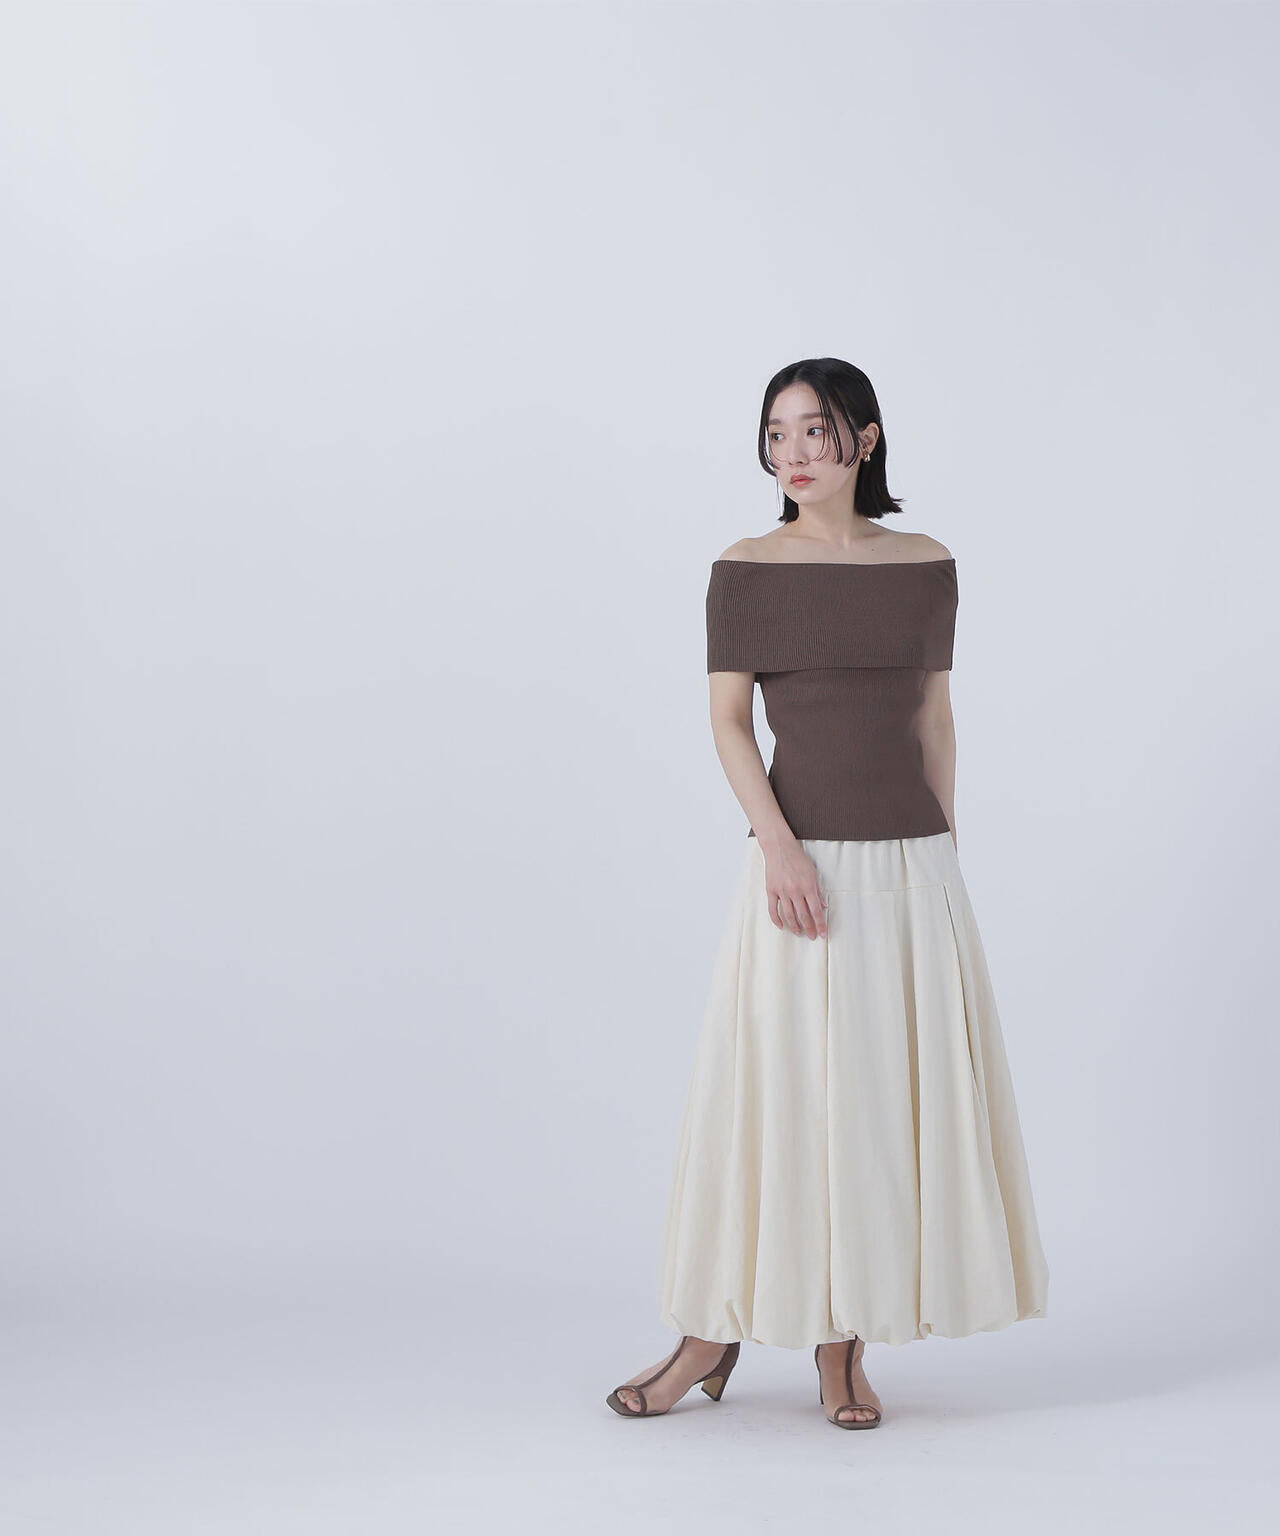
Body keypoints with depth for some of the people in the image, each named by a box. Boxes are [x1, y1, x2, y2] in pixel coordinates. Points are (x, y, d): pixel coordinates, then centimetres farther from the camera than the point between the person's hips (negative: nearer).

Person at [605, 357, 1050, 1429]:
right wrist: (779, 844, -18)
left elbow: (934, 716, 12)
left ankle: (843, 1344, 13)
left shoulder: (926, 566, 7)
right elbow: (728, 720, -5)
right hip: (800, 854, -3)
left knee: (889, 1094, 4)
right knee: (774, 1087, -2)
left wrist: (947, 849, 12)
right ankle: (718, 1333, 10)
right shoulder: (746, 570, -1)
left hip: (912, 860, 3)